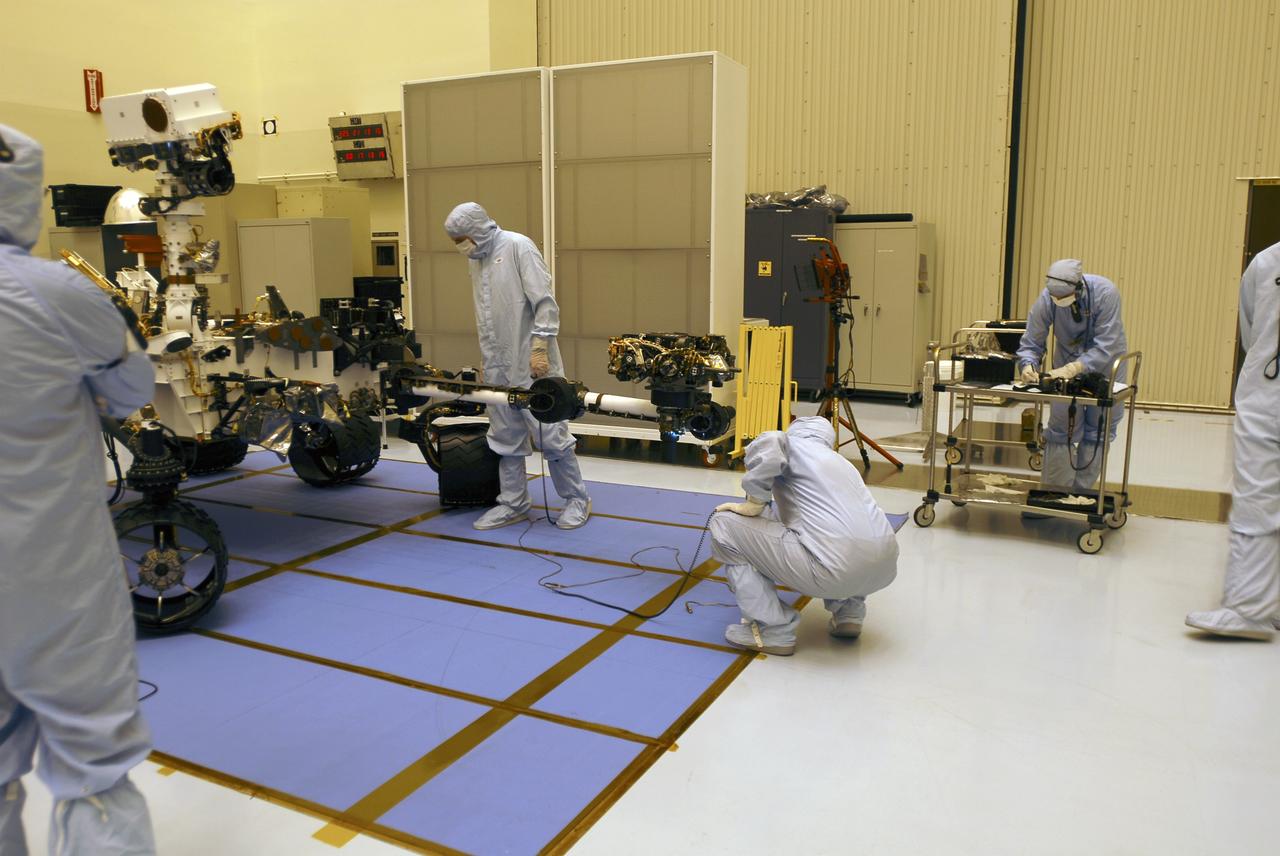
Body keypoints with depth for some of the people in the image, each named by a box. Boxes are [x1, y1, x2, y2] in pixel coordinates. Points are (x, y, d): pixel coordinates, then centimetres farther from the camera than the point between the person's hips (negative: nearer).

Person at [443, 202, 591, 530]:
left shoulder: (518, 247, -8)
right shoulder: (476, 259, 14)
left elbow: (544, 302, -14)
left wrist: (540, 348, -19)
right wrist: (487, 357, 15)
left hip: (531, 364, -7)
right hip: (498, 367, 7)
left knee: (550, 433, -2)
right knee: (506, 438, 10)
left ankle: (577, 499, 12)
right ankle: (513, 504, 21)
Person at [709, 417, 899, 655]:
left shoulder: (791, 444, 13)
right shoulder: (841, 462, 33)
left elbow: (768, 443, -14)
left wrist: (754, 504, -2)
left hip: (838, 568, -8)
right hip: (885, 567, 8)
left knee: (724, 525, 4)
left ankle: (772, 629, 5)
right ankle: (848, 612, 22)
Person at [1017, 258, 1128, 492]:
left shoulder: (1105, 293, -31)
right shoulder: (1047, 299, -24)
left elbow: (1105, 346, -33)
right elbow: (1031, 343, -18)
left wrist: (1073, 368, -44)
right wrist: (1028, 365, -38)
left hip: (1105, 361, -1)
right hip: (1068, 359, 1)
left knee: (1097, 429, 2)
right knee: (1061, 427, -2)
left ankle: (1082, 490, 14)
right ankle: (1053, 491, 6)